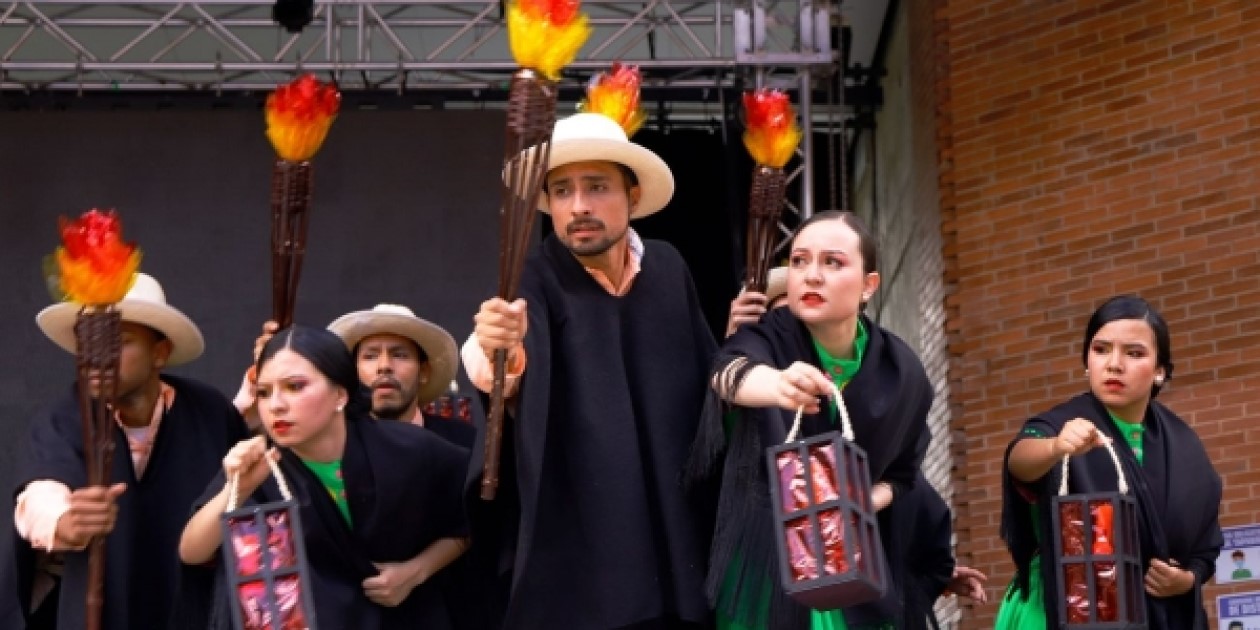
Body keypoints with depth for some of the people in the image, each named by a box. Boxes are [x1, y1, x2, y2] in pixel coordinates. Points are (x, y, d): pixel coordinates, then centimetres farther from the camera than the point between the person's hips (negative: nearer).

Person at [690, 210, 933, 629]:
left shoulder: (902, 372, -7)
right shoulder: (767, 338, -13)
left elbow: (902, 472, 7)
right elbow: (732, 370, -37)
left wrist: (863, 504, -15)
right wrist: (779, 384, -60)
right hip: (765, 568, -2)